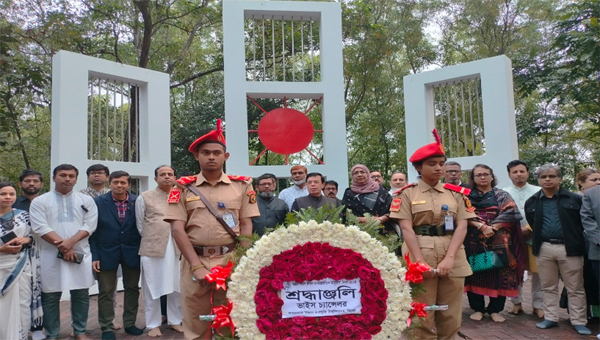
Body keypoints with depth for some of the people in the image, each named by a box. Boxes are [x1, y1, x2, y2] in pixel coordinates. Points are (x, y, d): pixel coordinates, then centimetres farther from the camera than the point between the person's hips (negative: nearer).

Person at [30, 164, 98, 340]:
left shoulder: (86, 200, 7)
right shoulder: (39, 201, 3)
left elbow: (89, 225, -1)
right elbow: (41, 227, -7)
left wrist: (71, 242, -16)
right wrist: (62, 246, -15)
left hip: (81, 253, 1)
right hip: (51, 255, -1)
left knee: (81, 295, 7)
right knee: (50, 296, 6)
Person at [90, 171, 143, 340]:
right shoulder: (98, 202, -6)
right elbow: (92, 230, -5)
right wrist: (94, 255, -9)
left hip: (132, 252, 2)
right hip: (106, 253, -1)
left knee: (132, 289, 12)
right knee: (106, 292, 7)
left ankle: (129, 323, 27)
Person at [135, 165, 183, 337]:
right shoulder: (144, 197, 2)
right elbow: (140, 225, 7)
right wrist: (151, 241, 9)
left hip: (177, 249, 2)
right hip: (152, 249, -2)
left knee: (176, 287, 10)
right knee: (153, 288, 7)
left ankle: (175, 320, 25)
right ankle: (153, 324, 21)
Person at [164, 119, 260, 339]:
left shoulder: (241, 185, 5)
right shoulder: (184, 187, 3)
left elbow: (246, 226, 4)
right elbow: (177, 229, -2)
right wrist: (197, 266, -10)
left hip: (230, 260, 0)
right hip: (195, 261, 0)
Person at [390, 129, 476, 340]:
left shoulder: (456, 193, 9)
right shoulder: (407, 193, 1)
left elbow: (462, 227, 0)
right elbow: (407, 229, -6)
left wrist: (450, 258, -14)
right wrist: (421, 261, -16)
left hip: (453, 256, 3)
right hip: (420, 254, -3)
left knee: (451, 316, 9)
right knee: (422, 316, 2)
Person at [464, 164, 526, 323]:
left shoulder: (502, 195, 9)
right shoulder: (467, 196, 8)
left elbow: (510, 214, -5)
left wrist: (492, 228, -15)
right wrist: (482, 227, -18)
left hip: (498, 242, 0)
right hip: (474, 242, 0)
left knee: (498, 274, 0)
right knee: (475, 274, 2)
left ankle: (495, 310, 12)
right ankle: (477, 309, 12)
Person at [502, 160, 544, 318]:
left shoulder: (538, 191, 6)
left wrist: (529, 228, -11)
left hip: (534, 237, 0)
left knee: (537, 273, 3)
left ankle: (538, 305, 16)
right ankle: (517, 303, 19)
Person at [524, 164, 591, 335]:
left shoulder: (575, 199, -1)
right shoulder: (532, 202, 7)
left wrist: (579, 242, -1)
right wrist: (537, 243, 6)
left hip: (569, 248, -2)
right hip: (544, 248, 3)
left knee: (575, 288, 7)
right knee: (548, 287, 12)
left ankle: (578, 321, 19)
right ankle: (551, 318, 23)